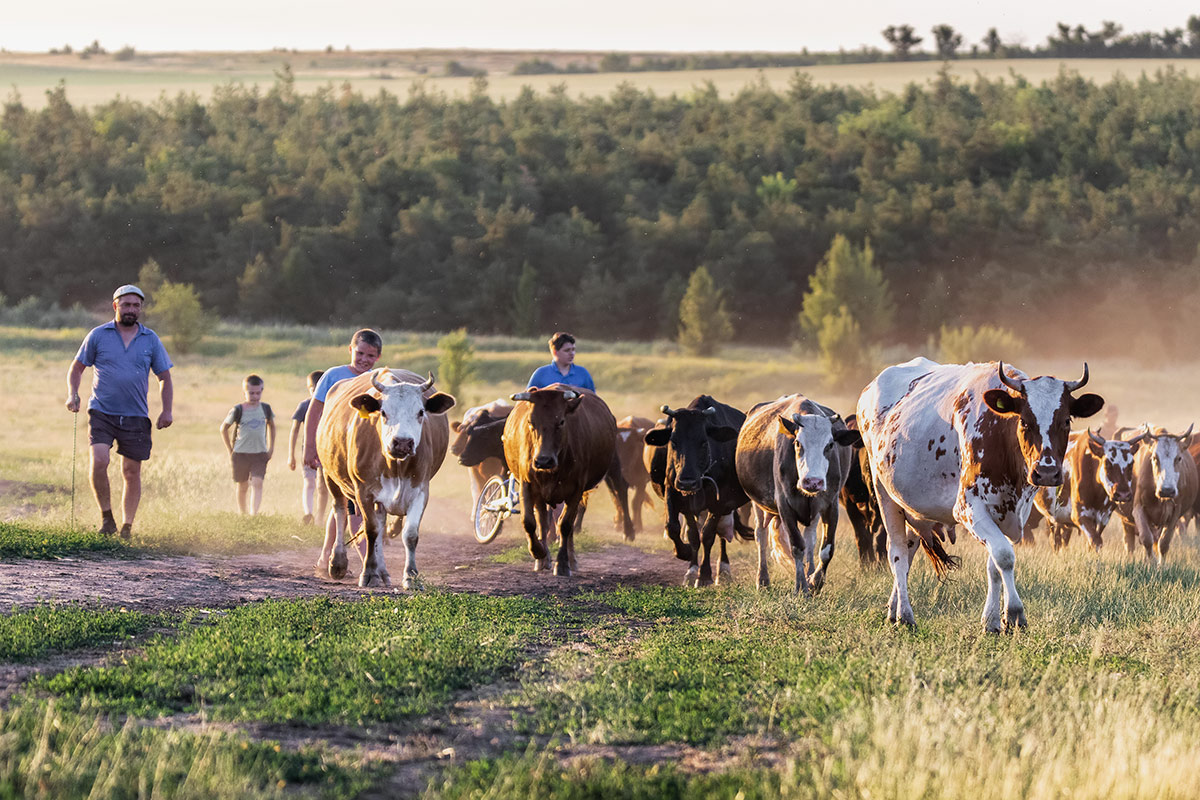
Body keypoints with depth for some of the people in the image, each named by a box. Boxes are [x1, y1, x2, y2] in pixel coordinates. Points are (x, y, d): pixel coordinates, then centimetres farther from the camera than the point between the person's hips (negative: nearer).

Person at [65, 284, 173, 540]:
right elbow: (77, 367, 11)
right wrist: (72, 394, -6)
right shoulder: (98, 335, 4)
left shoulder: (151, 340, 8)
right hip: (102, 412, -2)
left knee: (132, 473, 3)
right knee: (99, 461, -20)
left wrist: (167, 410, 1)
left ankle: (127, 526, 15)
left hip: (136, 416, 2)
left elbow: (164, 377, 13)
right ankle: (106, 516, -4)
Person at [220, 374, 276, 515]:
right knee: (242, 486, 10)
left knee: (257, 483, -16)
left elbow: (271, 426, 21)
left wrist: (271, 448, 15)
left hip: (260, 454, 1)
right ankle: (241, 515, 28)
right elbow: (223, 429, 5)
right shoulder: (238, 410, -6)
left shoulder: (265, 408, 2)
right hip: (241, 454, -1)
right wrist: (230, 451, 3)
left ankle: (254, 514, -22)